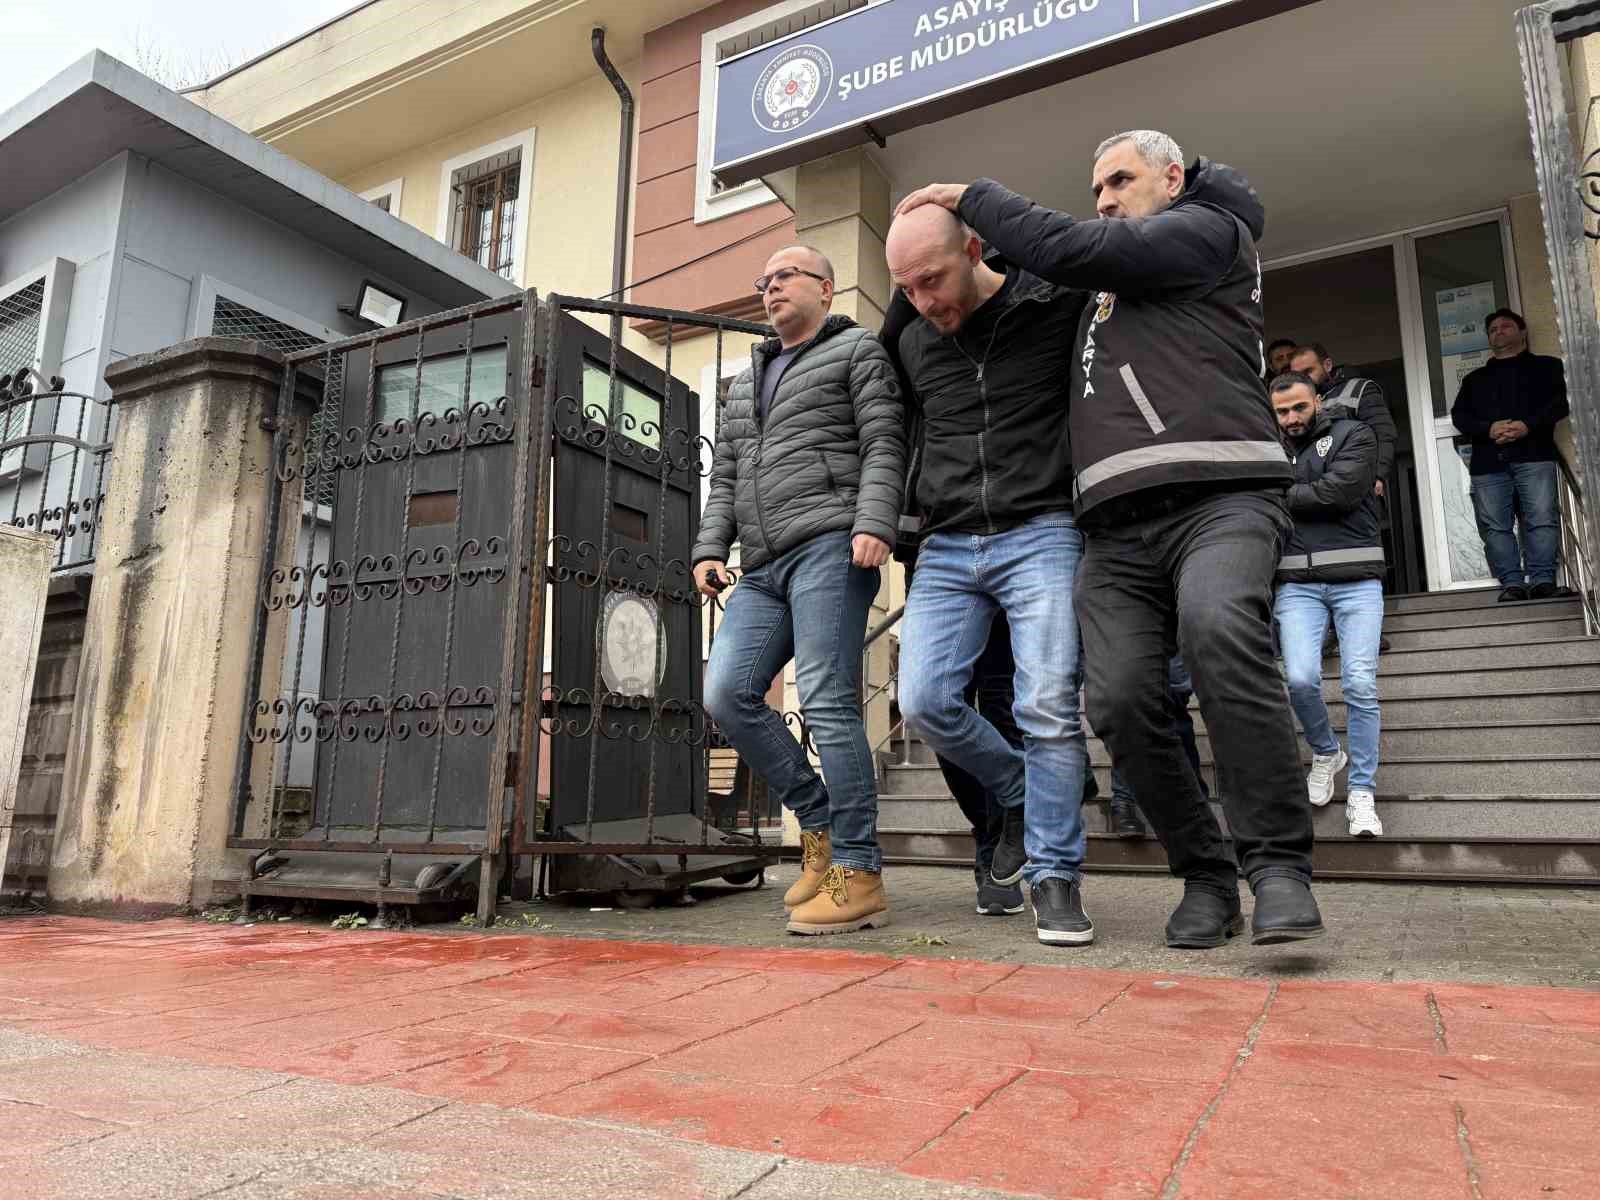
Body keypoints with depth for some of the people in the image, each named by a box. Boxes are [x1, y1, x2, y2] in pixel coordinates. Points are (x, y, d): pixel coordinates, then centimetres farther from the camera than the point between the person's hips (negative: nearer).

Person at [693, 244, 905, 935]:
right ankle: (820, 824, 6)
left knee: (828, 702, -14)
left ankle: (857, 875, -7)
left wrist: (873, 524, -17)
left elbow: (883, 448, -2)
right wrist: (710, 548, 11)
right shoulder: (746, 381, 31)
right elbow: (725, 477, 25)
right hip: (765, 567, 7)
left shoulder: (857, 351, 12)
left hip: (829, 546, -6)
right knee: (727, 694, -9)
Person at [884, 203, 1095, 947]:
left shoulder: (1056, 306, -2)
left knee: (1048, 706, -11)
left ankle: (1055, 877, 5)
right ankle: (1018, 796, 19)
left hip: (1040, 536, -4)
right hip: (946, 549, 4)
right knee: (924, 701, -7)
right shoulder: (911, 341, 12)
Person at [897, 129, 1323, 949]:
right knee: (1120, 697, -14)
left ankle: (1278, 865, -22)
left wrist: (971, 198, 11)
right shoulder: (1106, 292, 34)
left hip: (1219, 499, -5)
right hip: (1117, 528, 6)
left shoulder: (1207, 228, 12)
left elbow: (1068, 251, 0)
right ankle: (1205, 878, 1)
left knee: (1218, 628, -34)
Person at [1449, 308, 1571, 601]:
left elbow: (1561, 400, 4)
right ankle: (1512, 583, -8)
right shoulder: (1475, 378, 28)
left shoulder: (1547, 366, 20)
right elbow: (1459, 415, 13)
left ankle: (1543, 579, -14)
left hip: (1534, 455, -2)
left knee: (1541, 519, -13)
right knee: (1495, 525, -8)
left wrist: (1528, 425, -13)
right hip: (1488, 461, 2)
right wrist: (1488, 429, -7)